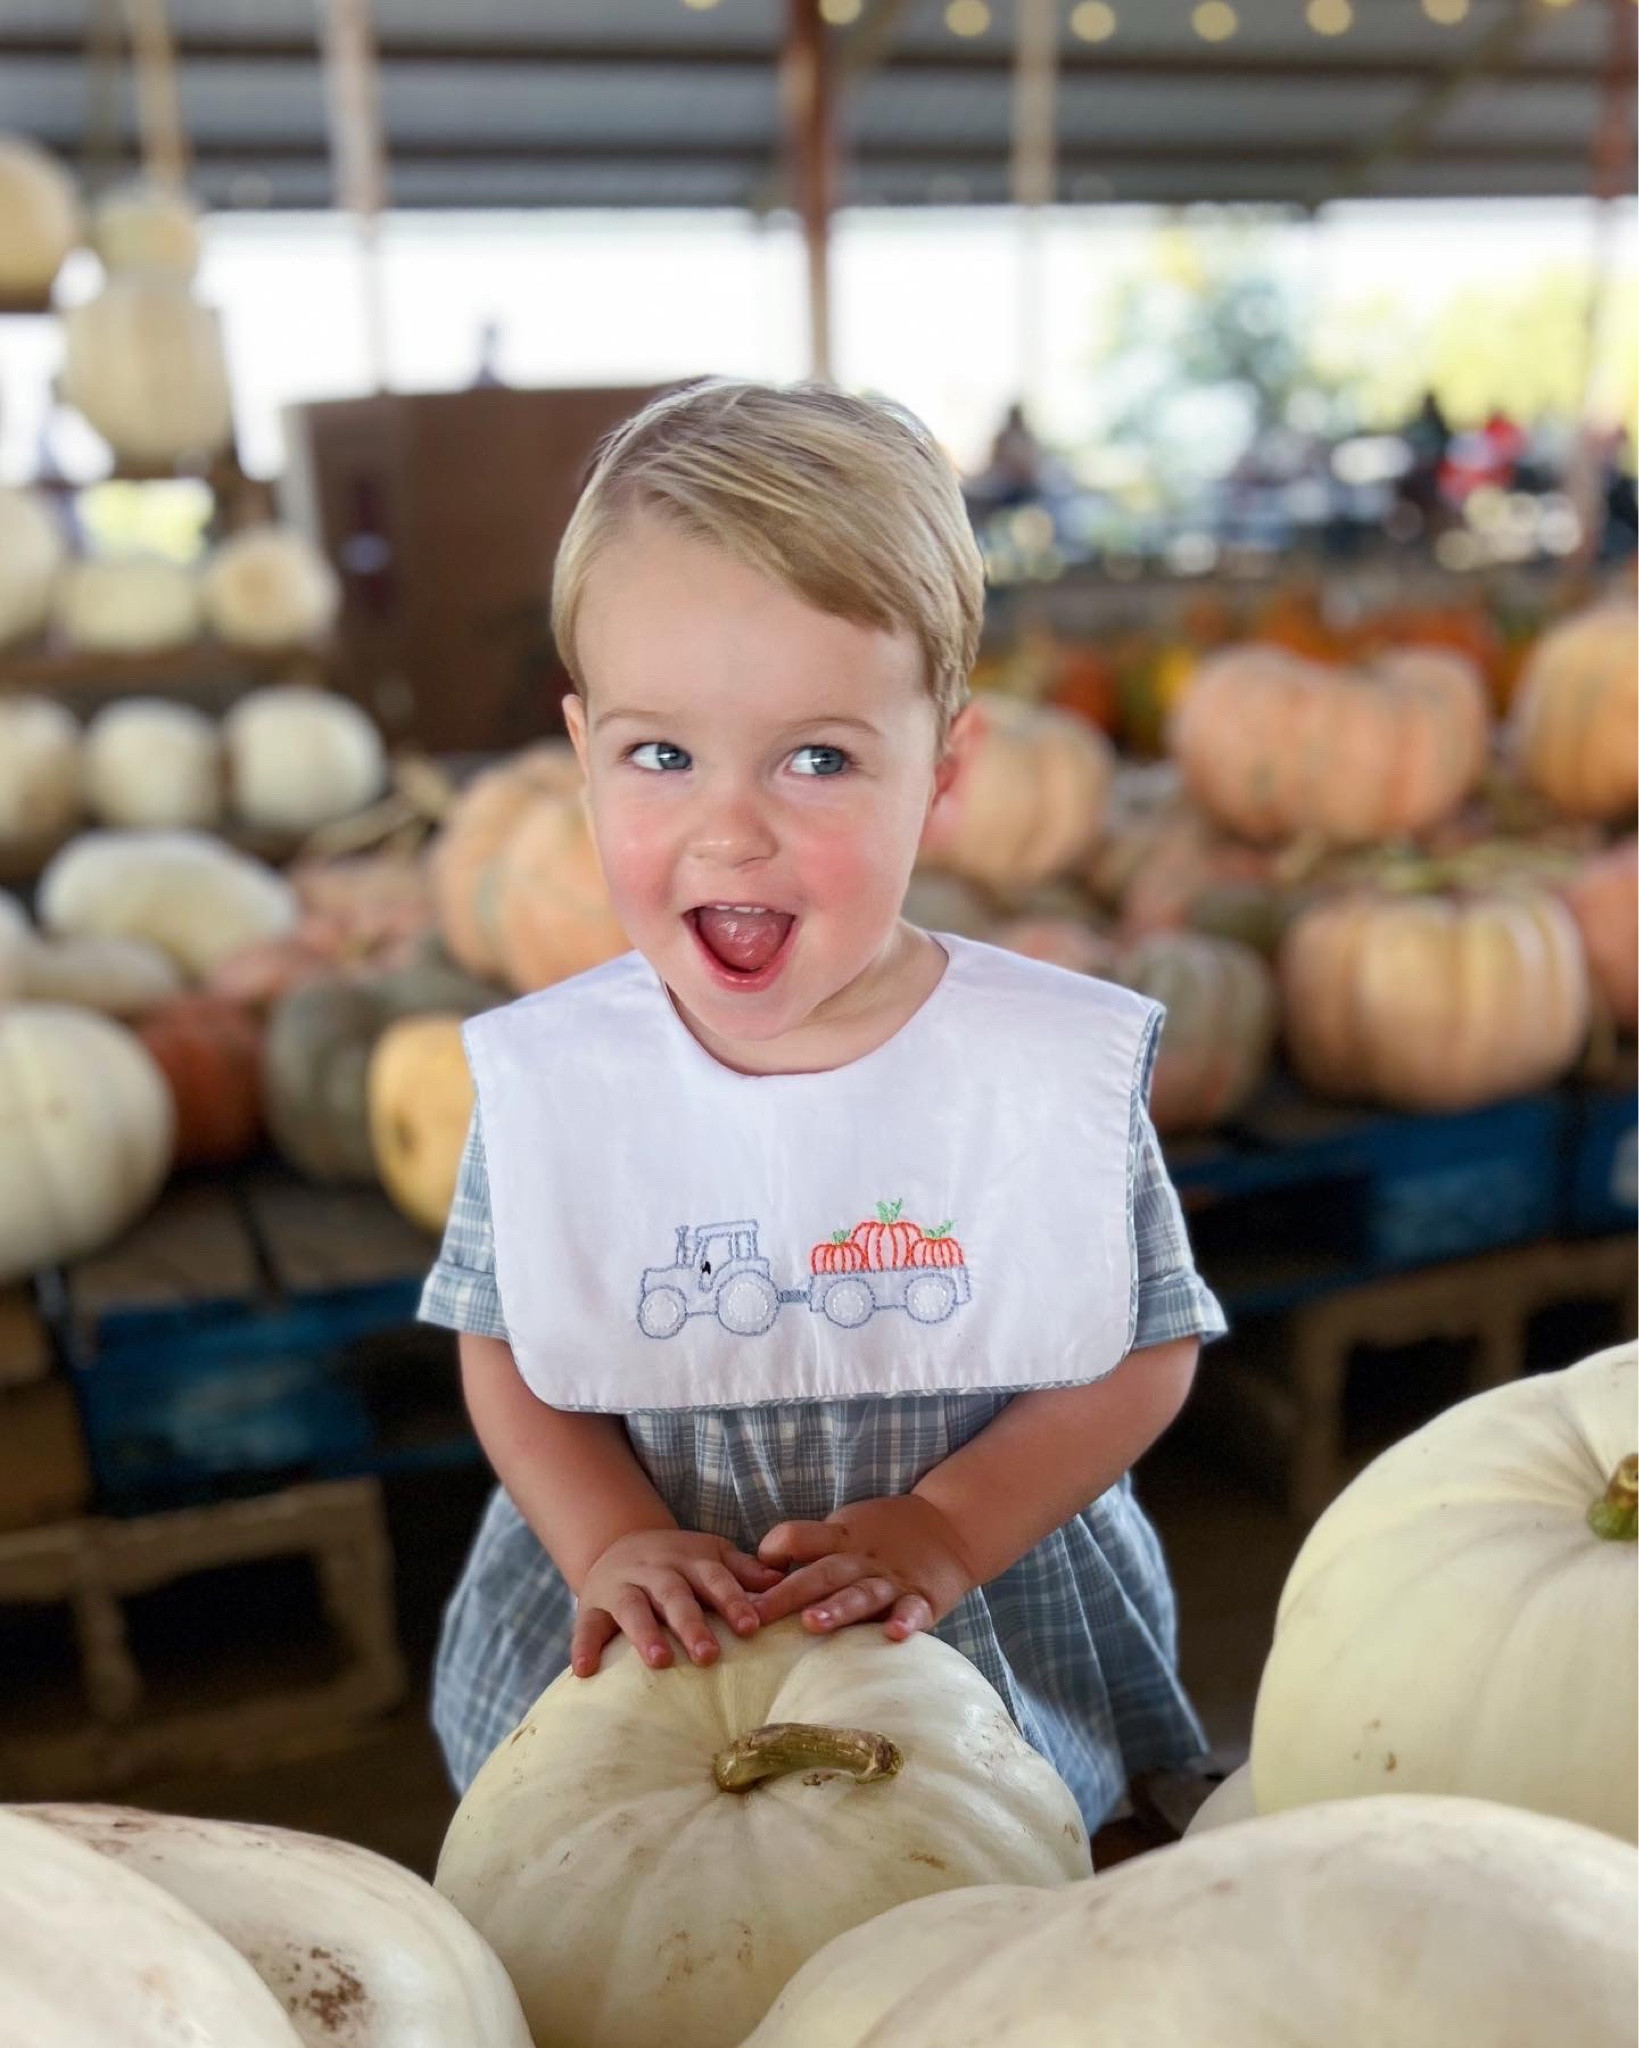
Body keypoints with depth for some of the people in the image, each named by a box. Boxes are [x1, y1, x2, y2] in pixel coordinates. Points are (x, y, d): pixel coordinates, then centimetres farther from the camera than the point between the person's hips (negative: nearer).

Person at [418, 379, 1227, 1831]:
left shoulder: (1067, 1062, -18)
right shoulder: (547, 1077, -13)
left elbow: (1146, 1359, -8)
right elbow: (504, 1353, -1)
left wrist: (943, 1529, -20)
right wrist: (613, 1541, -17)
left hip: (1002, 1630, 0)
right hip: (643, 1643, 1)